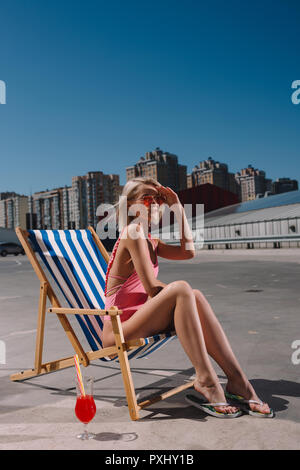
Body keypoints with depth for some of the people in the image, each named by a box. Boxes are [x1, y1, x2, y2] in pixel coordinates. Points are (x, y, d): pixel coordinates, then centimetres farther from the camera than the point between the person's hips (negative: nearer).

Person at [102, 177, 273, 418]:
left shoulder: (150, 241, 17)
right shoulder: (132, 232, -12)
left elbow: (188, 251, 14)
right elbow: (152, 288, -17)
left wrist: (179, 208, 13)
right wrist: (179, 292, -2)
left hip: (137, 321, 9)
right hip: (117, 332, -9)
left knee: (195, 297, -10)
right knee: (182, 289, -26)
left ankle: (237, 379, -13)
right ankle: (206, 381, -25)